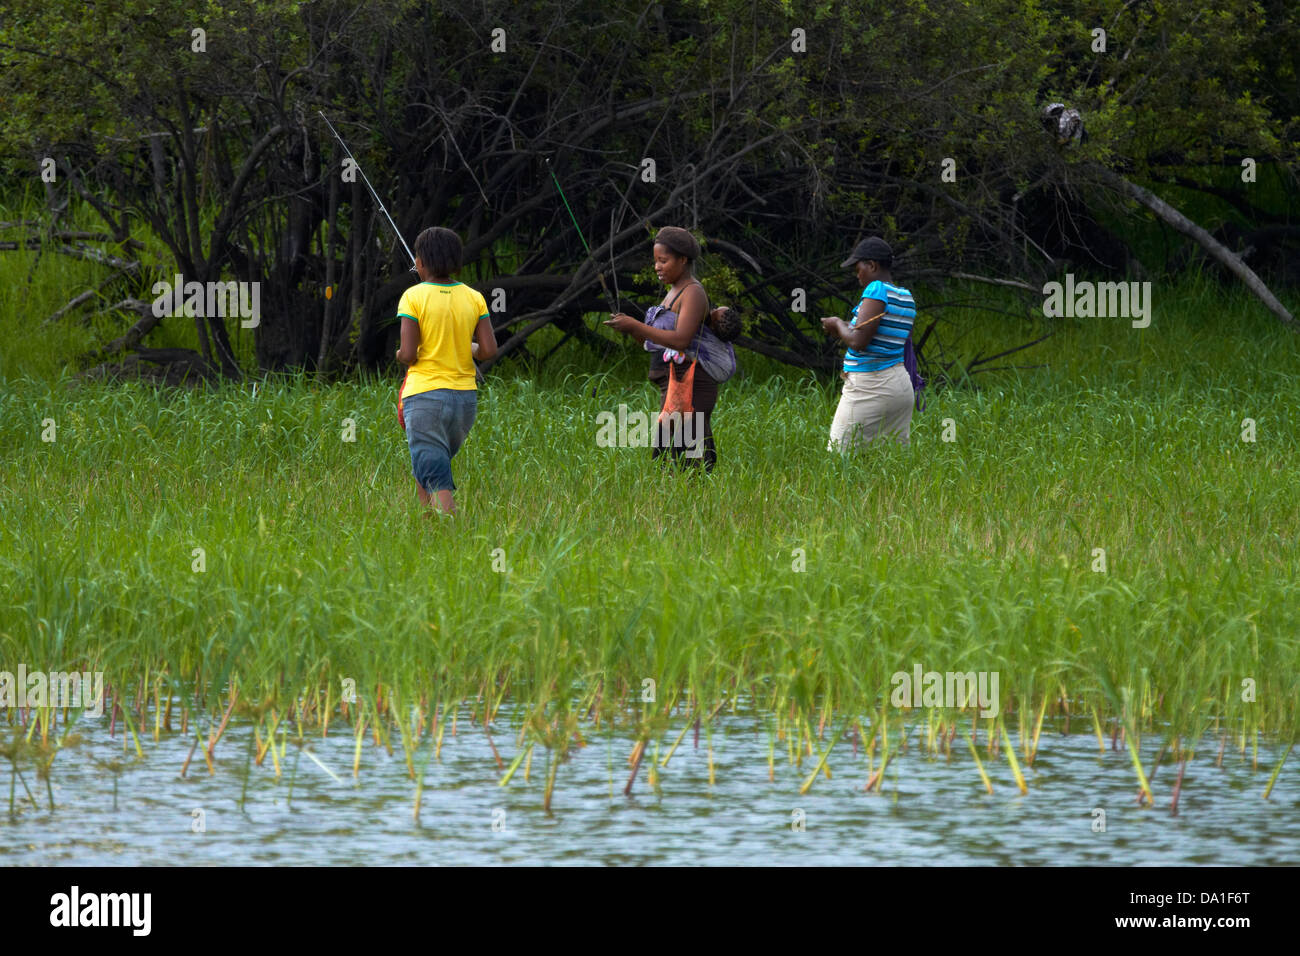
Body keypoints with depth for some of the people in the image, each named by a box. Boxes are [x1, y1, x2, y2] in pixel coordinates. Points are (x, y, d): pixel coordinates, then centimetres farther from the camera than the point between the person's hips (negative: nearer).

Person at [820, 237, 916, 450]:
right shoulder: (906, 297, 12)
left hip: (868, 388, -9)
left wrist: (838, 324, 0)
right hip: (900, 385, 9)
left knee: (838, 455, -7)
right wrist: (847, 328, 19)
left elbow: (858, 342, -19)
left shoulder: (877, 290, -13)